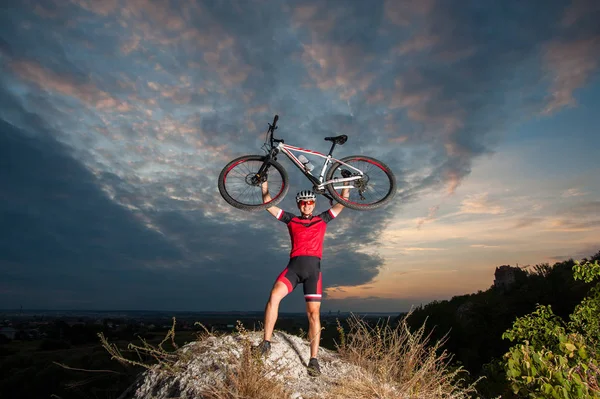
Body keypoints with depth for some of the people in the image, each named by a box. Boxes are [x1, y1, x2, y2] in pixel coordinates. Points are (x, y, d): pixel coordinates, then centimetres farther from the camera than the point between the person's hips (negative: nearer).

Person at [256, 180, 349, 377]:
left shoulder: (322, 219, 18)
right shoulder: (291, 219, 17)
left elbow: (342, 203, 18)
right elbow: (268, 204, 16)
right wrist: (264, 182, 13)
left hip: (313, 268, 0)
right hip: (294, 266, 0)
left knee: (314, 313, -4)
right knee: (274, 296, -24)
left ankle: (313, 359, 2)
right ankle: (266, 342, -15)